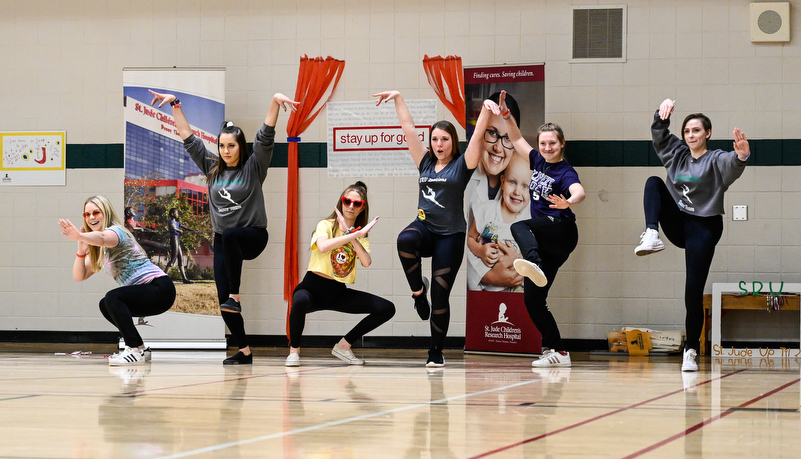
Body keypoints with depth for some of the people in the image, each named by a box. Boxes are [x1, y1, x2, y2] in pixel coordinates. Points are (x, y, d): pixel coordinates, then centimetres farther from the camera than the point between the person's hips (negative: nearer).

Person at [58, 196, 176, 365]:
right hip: (146, 293, 10)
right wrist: (81, 249, -9)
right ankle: (140, 347, 24)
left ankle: (135, 351, -28)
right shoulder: (98, 249, 16)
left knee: (113, 298, -26)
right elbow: (79, 276, 8)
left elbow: (102, 237, -39)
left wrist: (79, 236, -59)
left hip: (160, 288, -10)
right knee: (105, 306, 18)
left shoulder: (116, 231, -12)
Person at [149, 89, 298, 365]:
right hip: (223, 241, 5)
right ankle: (244, 352, 6)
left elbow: (266, 136, -14)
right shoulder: (212, 167, 8)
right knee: (223, 301, -4)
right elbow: (188, 137, 11)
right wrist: (175, 104, 8)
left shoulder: (253, 167, -3)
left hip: (253, 236, -5)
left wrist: (276, 101, -27)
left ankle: (235, 296, -32)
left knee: (229, 236, -40)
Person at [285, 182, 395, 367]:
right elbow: (323, 246, -28)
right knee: (301, 301, -41)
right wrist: (356, 234, -26)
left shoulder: (361, 235, 10)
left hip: (339, 292, 5)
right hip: (313, 287, -5)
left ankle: (343, 346, 7)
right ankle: (294, 351, -14)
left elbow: (366, 262, -11)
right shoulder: (326, 225, -4)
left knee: (387, 309, -7)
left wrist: (349, 233, -19)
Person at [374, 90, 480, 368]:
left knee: (440, 296, -4)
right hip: (425, 226, 3)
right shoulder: (426, 163, 12)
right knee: (405, 240, -36)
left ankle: (436, 352, 8)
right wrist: (397, 98, 10)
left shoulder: (462, 166, 1)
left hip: (450, 235, -2)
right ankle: (417, 289, -12)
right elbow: (408, 128, 12)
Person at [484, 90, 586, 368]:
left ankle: (534, 265, -65)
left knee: (519, 227, -36)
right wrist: (505, 114, 7)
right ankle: (557, 352, 5)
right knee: (532, 299, 2)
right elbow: (517, 139, 22)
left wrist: (568, 202, -56)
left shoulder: (565, 172, -12)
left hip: (561, 230, -8)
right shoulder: (538, 161, 10)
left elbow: (579, 192, -33)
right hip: (545, 241, 8)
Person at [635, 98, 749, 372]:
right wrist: (663, 113, -8)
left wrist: (741, 156, -53)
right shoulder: (677, 155, 11)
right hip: (676, 224, 5)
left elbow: (732, 165, -29)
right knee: (653, 182, -12)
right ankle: (651, 235, -30)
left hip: (703, 229, -5)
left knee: (694, 291, -8)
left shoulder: (715, 160, -7)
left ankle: (691, 349, 2)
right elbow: (659, 134, 13)